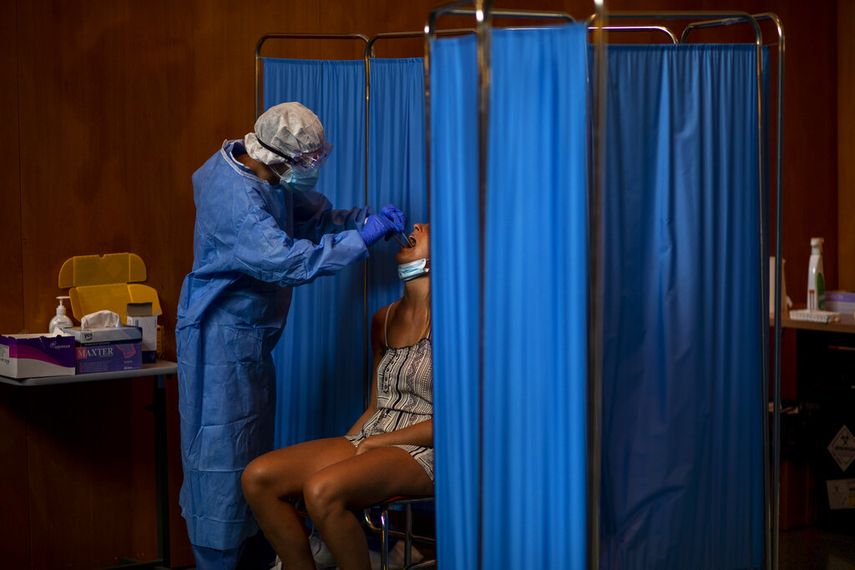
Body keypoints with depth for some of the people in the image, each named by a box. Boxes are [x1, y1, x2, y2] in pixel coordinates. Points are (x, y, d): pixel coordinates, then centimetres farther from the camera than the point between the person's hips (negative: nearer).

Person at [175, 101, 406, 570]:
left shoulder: (270, 180, 3)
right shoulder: (236, 199, -27)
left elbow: (318, 216, 13)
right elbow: (287, 261, -36)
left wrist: (369, 220, -5)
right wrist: (362, 239, -31)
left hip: (251, 335, 10)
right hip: (222, 337, -10)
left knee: (255, 448, 17)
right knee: (223, 450, -4)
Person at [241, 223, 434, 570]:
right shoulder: (384, 320, 16)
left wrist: (373, 443, -10)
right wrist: (340, 450, 3)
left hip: (422, 452, -8)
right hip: (369, 443, 8)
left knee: (322, 490, -34)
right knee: (258, 477, -12)